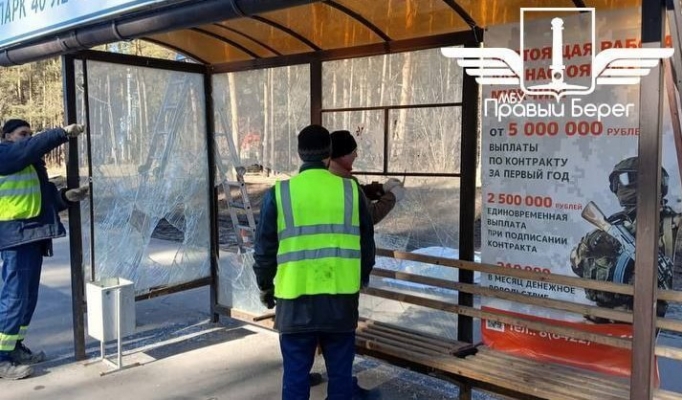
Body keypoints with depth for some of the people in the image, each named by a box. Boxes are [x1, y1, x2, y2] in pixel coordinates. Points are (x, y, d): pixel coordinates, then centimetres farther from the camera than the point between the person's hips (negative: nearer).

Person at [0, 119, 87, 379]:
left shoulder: (30, 164, 22)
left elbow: (46, 198, 19)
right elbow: (34, 146, -21)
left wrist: (67, 197, 2)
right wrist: (63, 133, -21)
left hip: (33, 234, 9)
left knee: (29, 296, 14)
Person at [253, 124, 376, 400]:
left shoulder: (279, 193, -4)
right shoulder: (350, 191, 0)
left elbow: (264, 249, 1)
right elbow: (367, 245, 8)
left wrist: (265, 287, 17)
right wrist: (362, 280, 24)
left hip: (296, 300, -1)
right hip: (342, 299, 1)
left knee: (295, 375, 11)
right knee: (340, 373, 14)